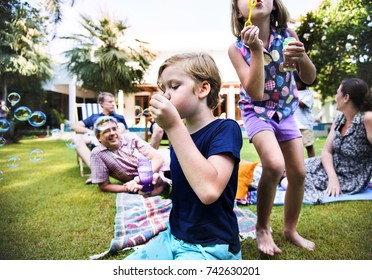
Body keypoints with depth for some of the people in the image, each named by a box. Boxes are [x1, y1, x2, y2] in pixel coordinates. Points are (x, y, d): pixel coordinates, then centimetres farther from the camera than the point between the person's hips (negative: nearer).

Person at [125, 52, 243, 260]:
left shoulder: (226, 129, -16)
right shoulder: (180, 134, 5)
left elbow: (209, 190, -33)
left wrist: (173, 126, -30)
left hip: (211, 247, -7)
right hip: (174, 237, 7)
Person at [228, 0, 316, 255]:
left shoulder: (287, 35, -8)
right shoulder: (238, 48, -15)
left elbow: (310, 78, -5)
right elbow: (255, 93, -25)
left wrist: (302, 56, -26)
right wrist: (256, 50, -32)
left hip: (286, 112, 4)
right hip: (258, 112, -4)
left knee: (299, 172, 3)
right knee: (274, 165, -27)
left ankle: (291, 229, 27)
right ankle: (262, 228, -2)